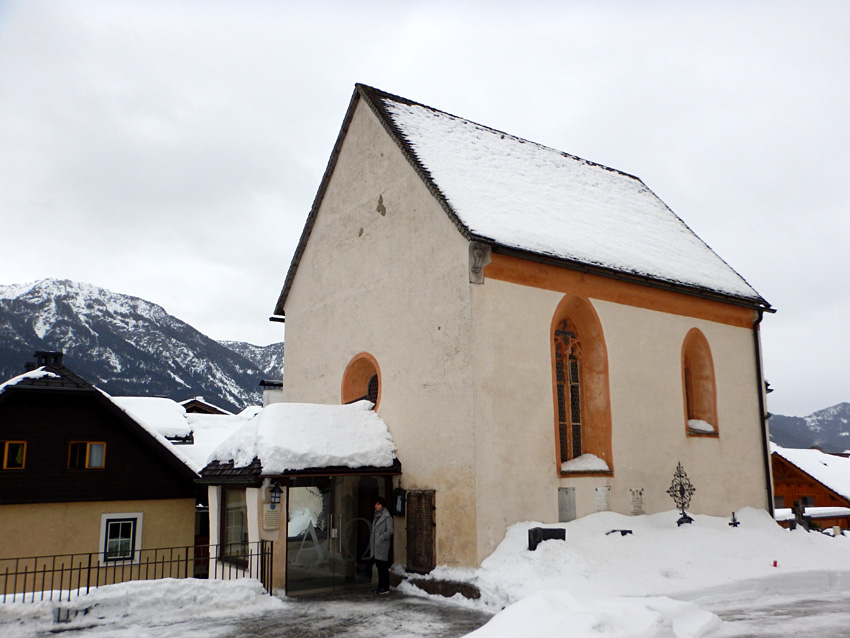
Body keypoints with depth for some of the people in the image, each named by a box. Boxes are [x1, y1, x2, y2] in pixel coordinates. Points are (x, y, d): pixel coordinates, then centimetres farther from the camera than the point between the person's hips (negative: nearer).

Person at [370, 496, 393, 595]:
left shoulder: (387, 517, -9)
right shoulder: (376, 516, 16)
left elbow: (389, 531, -14)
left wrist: (381, 538, -15)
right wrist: (371, 542, 13)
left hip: (382, 546, -8)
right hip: (376, 546, 8)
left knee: (383, 567, -6)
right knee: (379, 567, 12)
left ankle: (385, 588, -2)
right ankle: (380, 586, 19)